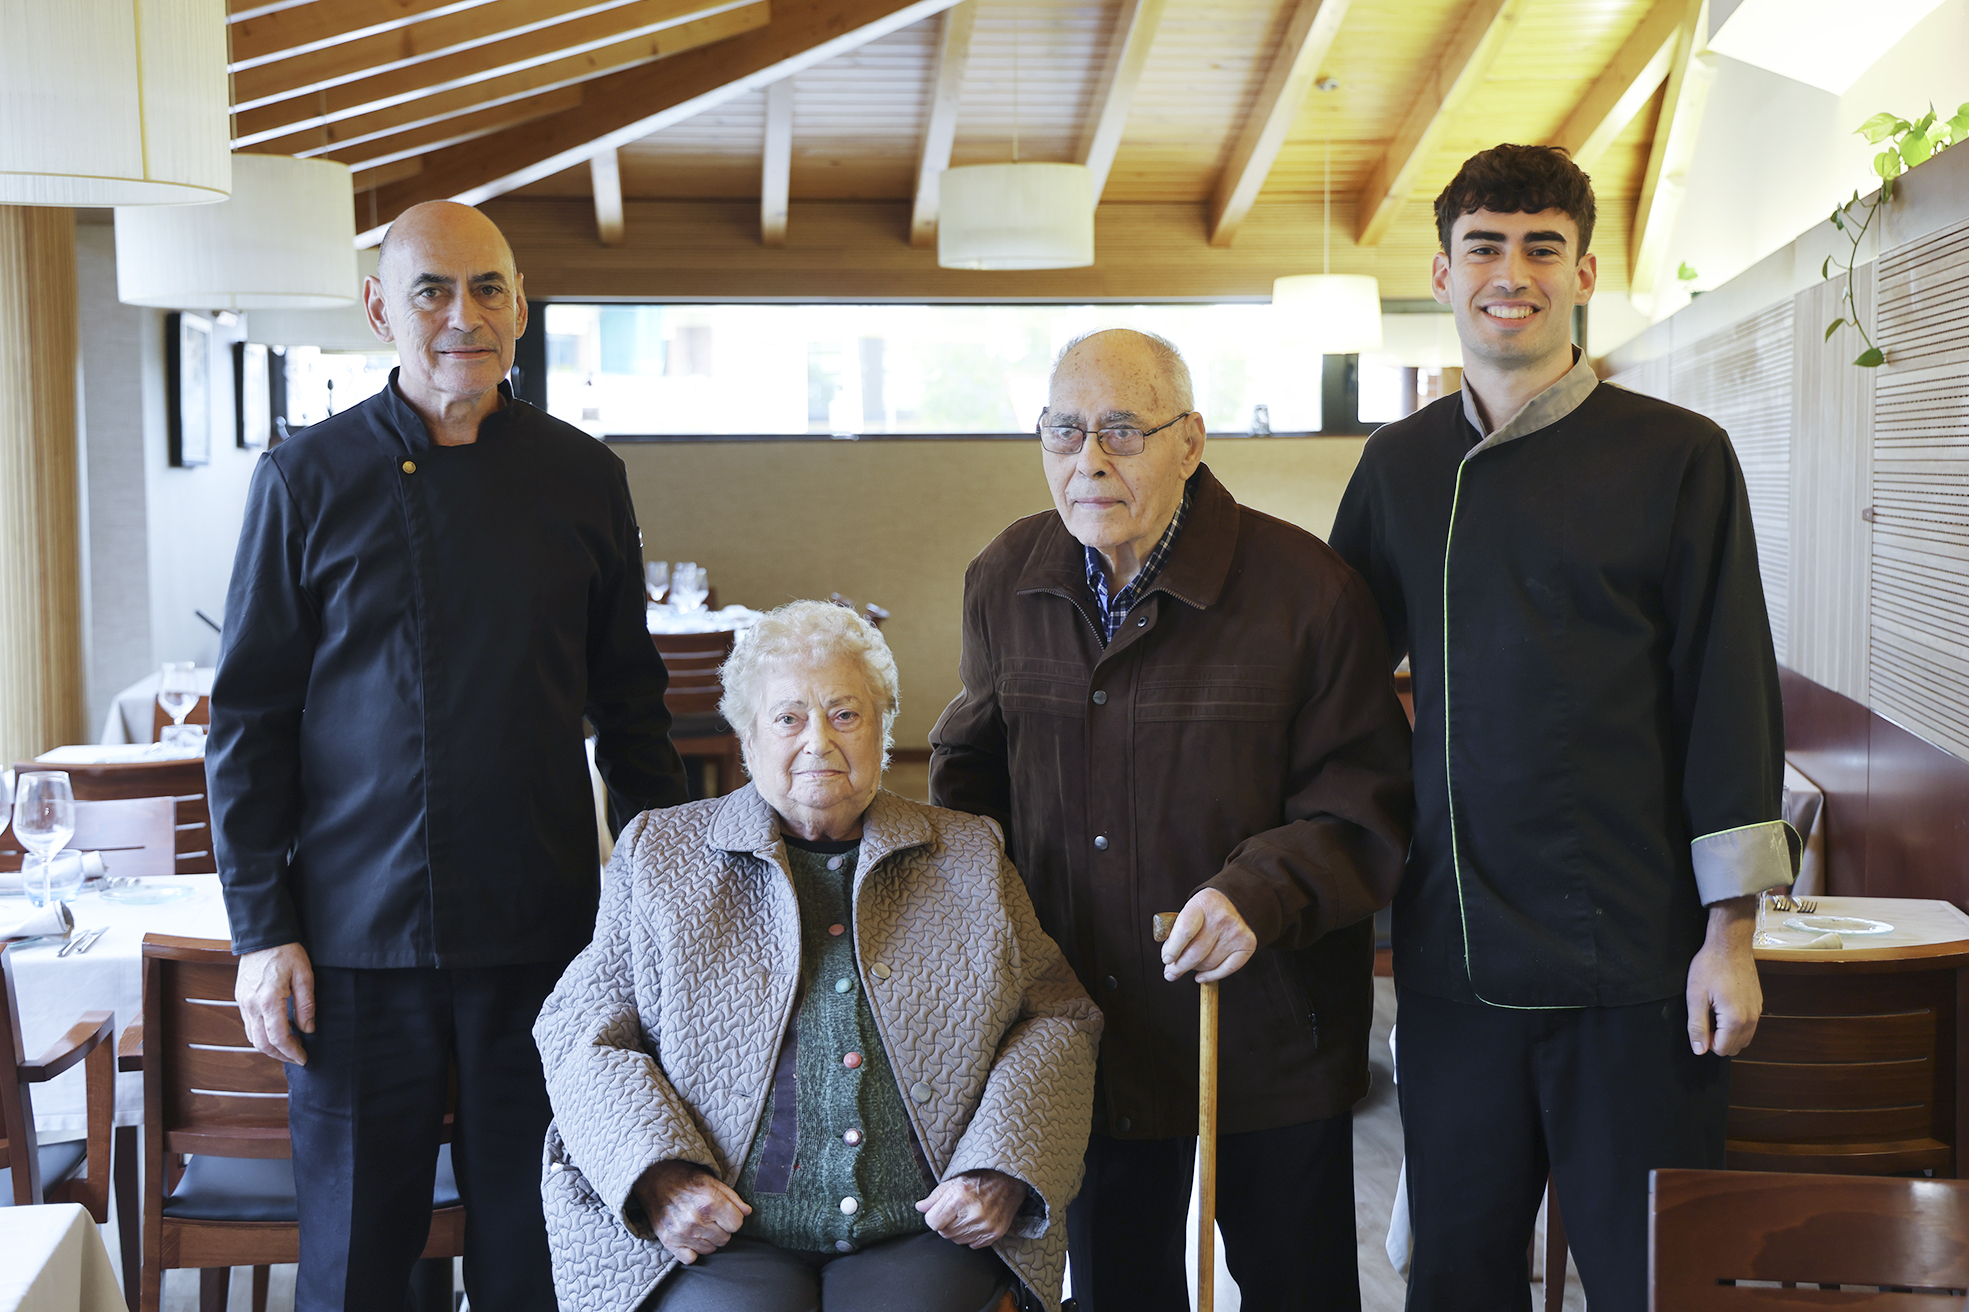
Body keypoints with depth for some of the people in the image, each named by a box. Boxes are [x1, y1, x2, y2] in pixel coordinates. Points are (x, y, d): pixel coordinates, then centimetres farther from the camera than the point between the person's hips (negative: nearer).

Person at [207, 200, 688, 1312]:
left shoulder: (585, 478, 5)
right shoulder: (308, 481, 0)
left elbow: (629, 704, 10)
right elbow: (249, 717, 1)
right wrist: (261, 926, -4)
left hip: (543, 929, 1)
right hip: (357, 936, -1)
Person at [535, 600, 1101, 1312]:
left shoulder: (972, 855, 16)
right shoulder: (660, 852, 12)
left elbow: (1060, 1018, 14)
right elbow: (580, 1033, 7)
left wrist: (1004, 1170, -3)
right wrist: (656, 1172, -10)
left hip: (923, 1233, 1)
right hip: (722, 1239, -1)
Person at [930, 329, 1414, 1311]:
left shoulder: (1306, 589, -15)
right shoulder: (1002, 581, 0)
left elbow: (1363, 806, -12)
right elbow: (973, 762, 16)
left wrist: (1260, 894, -27)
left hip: (1271, 1032, -4)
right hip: (1084, 1031, 4)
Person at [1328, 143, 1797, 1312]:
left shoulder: (1678, 457, -4)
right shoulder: (1400, 465, 7)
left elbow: (1731, 701, -5)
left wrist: (1730, 934, -8)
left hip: (1633, 952, -3)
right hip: (1453, 950, 4)